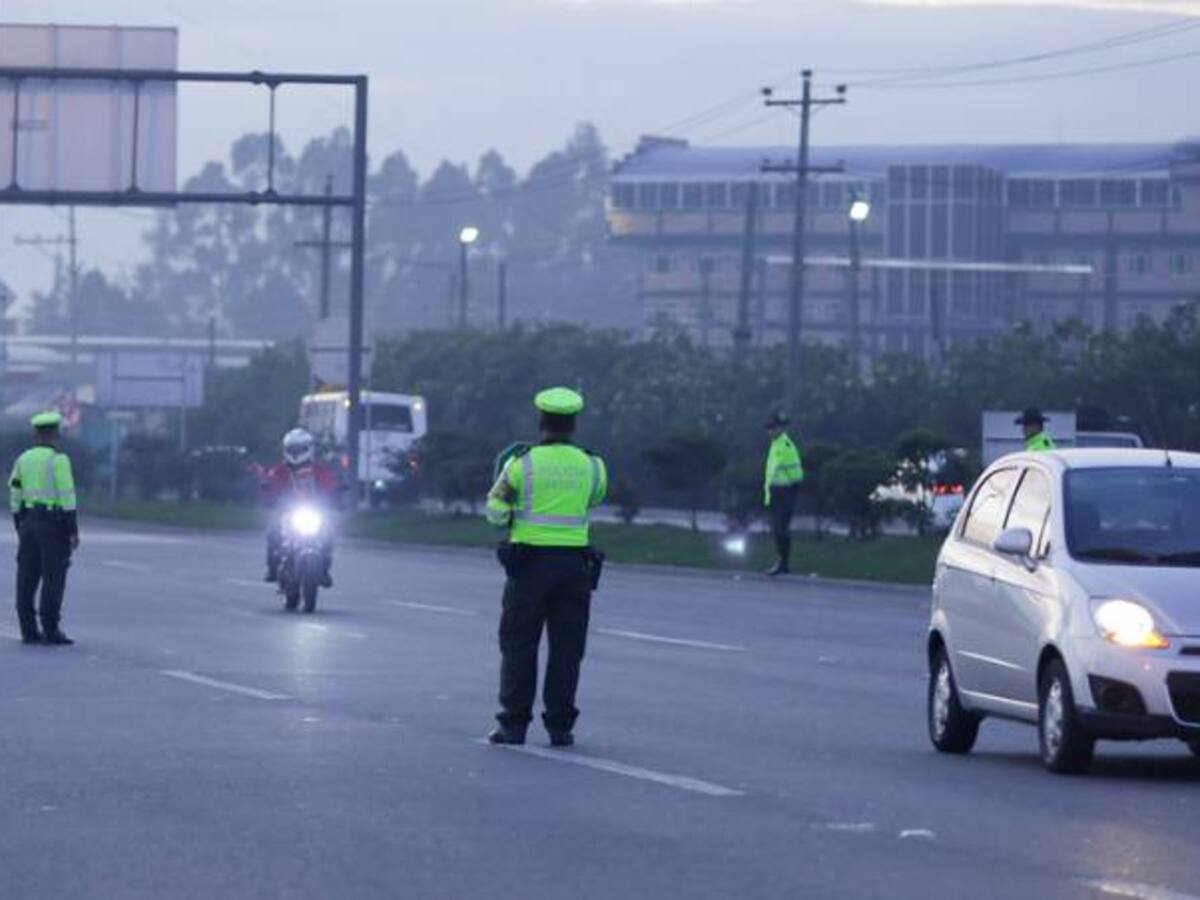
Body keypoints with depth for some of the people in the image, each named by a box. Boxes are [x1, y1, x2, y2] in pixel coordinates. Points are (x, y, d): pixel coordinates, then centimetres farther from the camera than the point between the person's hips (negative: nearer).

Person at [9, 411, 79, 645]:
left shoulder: (23, 460, 9)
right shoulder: (58, 460, -11)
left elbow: (15, 497, 11)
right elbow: (67, 497, -15)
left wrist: (20, 529, 17)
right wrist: (73, 530, -11)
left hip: (28, 521, 6)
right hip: (53, 523, -6)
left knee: (27, 577, 6)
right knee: (53, 578, -4)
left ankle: (29, 630, 5)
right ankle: (50, 631, -7)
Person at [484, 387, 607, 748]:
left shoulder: (522, 464, -6)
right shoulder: (591, 466, 1)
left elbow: (496, 513, -1)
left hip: (528, 561, -2)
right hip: (574, 563, 2)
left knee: (519, 644, 5)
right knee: (566, 647, 7)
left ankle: (514, 724, 3)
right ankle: (560, 725, 5)